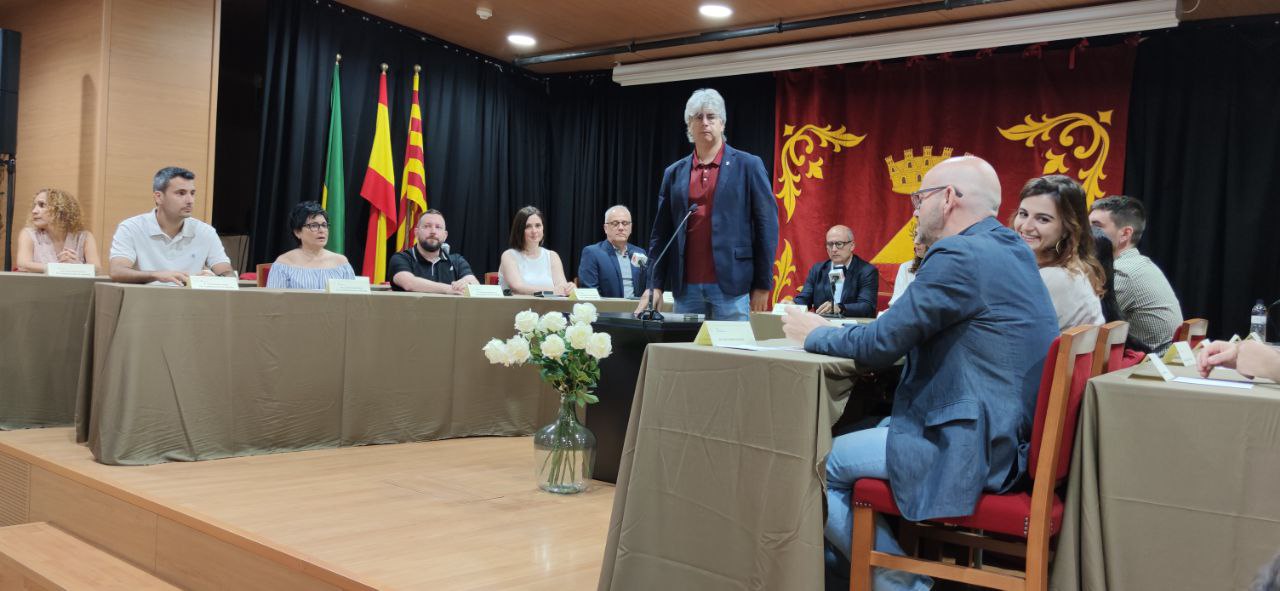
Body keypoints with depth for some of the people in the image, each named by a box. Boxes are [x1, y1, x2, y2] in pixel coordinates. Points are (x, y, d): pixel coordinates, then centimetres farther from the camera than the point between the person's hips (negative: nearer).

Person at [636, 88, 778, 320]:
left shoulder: (748, 166, 2)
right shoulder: (674, 173, 12)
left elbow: (766, 225, -1)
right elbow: (661, 232, 10)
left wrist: (763, 285, -5)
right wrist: (655, 285, 2)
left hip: (730, 286, -3)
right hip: (686, 287, 3)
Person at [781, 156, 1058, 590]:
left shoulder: (960, 255, -19)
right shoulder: (1010, 249, 12)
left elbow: (880, 345, -16)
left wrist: (814, 334, 1)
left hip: (965, 449, -10)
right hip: (1003, 434, 10)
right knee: (867, 428, 21)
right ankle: (836, 555, 27)